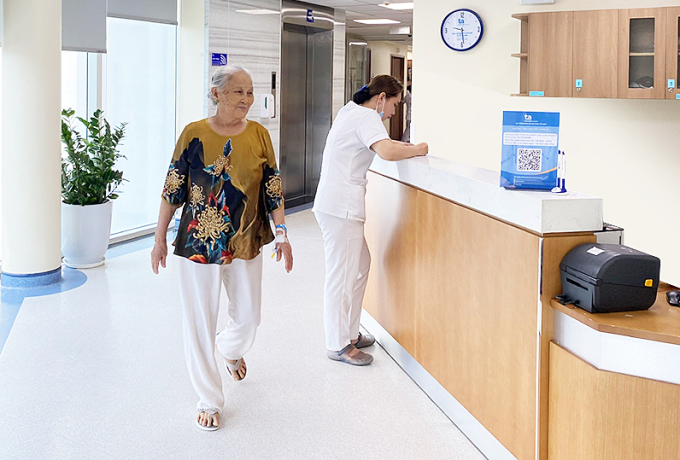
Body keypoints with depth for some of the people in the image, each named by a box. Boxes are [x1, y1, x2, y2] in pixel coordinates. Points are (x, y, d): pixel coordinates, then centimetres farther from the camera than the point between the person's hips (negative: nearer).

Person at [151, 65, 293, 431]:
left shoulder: (258, 134, 0)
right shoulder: (194, 134, -6)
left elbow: (272, 189, 4)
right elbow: (172, 190, -2)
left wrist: (282, 236, 2)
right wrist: (159, 240, -2)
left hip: (245, 243, 3)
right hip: (198, 243, -2)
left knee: (248, 318, 13)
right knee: (199, 322, 4)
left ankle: (231, 350, 50)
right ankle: (209, 400, 21)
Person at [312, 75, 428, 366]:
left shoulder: (352, 110, 19)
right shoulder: (367, 116, -12)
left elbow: (376, 141, 36)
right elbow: (386, 151, -29)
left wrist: (405, 146, 19)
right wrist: (417, 150, -12)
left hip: (335, 202, 11)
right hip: (341, 206, -11)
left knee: (360, 263, 17)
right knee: (341, 274, -6)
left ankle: (349, 333, 25)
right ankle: (338, 345, 1)